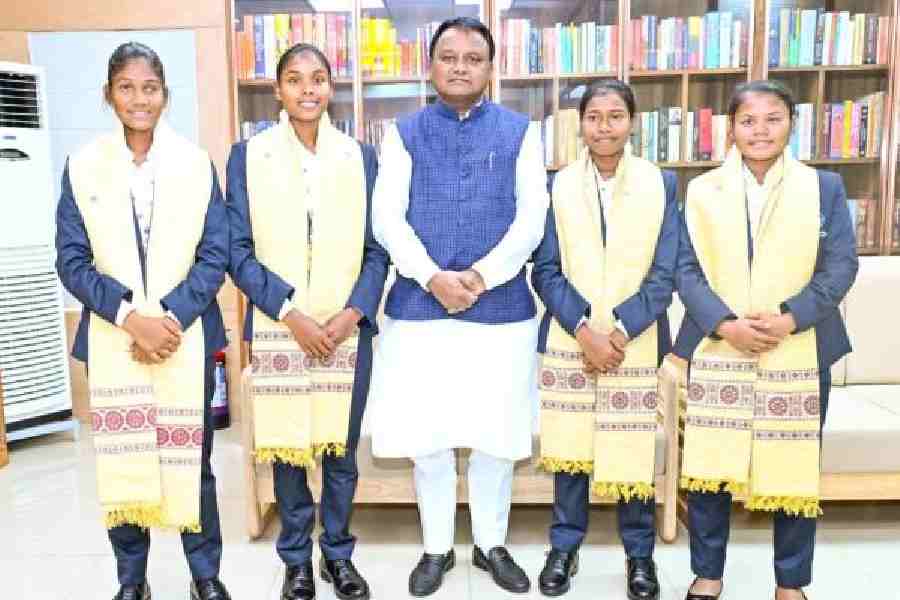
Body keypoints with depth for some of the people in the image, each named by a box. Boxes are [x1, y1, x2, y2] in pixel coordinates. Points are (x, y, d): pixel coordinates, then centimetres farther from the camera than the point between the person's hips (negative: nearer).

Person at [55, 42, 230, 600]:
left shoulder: (197, 163, 1)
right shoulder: (82, 166, 3)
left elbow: (215, 255, -2)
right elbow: (72, 260, -1)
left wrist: (172, 319, -13)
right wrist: (130, 317, -14)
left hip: (186, 338, -1)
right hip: (113, 340, 1)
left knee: (192, 458, 7)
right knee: (120, 459, 8)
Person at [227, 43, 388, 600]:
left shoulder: (361, 155, 4)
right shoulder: (248, 155, 1)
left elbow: (377, 248, 4)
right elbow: (238, 250, -2)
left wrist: (353, 313, -10)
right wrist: (289, 313, -12)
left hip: (347, 328, 1)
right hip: (277, 329, -1)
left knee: (342, 449, 9)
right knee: (287, 448, 9)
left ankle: (338, 552, 30)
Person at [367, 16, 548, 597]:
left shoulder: (519, 132, 6)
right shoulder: (404, 133, 7)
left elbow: (532, 218, -3)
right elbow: (386, 219, -3)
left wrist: (480, 276, -13)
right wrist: (433, 278, -15)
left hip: (502, 308, 0)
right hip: (419, 307, 0)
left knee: (497, 438, 10)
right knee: (428, 439, 8)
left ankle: (492, 544, 32)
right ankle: (437, 549, 29)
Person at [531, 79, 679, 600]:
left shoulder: (662, 184, 1)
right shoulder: (557, 185, 2)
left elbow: (665, 274, -2)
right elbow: (545, 271, 0)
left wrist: (619, 333, -12)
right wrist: (584, 331, -12)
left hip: (636, 343, 0)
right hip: (568, 341, 1)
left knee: (634, 450, 5)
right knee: (569, 447, 7)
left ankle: (640, 554, 26)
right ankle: (564, 547, 26)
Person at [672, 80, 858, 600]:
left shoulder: (825, 187, 6)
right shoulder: (702, 190, 5)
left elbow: (841, 266, 0)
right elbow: (687, 269, 0)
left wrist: (789, 319, -15)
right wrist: (724, 324, -15)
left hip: (799, 353, 0)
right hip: (716, 350, 0)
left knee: (796, 469, 8)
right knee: (709, 466, 5)